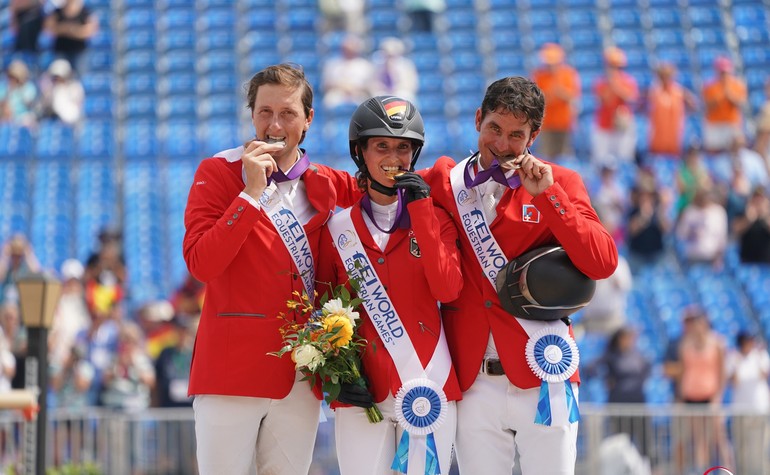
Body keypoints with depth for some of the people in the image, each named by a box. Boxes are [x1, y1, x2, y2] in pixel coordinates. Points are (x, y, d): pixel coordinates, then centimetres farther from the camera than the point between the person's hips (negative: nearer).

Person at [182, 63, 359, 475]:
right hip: (232, 368, -4)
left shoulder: (323, 185, 10)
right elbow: (201, 265, -12)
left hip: (300, 375, 4)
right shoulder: (217, 173, 0)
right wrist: (251, 193, -16)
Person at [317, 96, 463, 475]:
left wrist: (420, 211, -10)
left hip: (428, 385, 0)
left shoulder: (434, 218, 8)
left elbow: (448, 290, -8)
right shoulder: (338, 228, 8)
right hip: (361, 389, 0)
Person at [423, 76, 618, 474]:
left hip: (542, 381, -2)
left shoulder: (559, 183, 3)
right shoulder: (443, 181, 9)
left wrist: (546, 194, -14)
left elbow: (602, 263, -9)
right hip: (471, 382, 2)